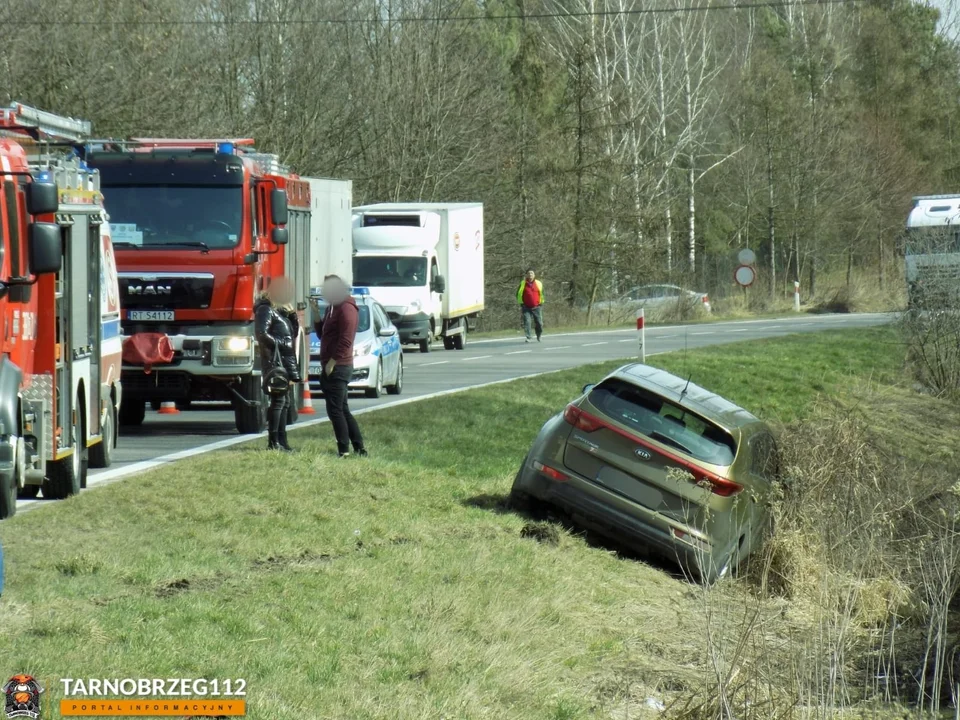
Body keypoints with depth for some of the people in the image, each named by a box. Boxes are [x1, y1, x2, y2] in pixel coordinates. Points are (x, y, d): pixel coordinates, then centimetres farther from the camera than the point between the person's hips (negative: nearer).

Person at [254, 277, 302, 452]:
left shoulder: (283, 310, 20)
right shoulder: (266, 310, -8)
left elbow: (293, 332, 18)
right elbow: (262, 334, -18)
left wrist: (294, 316, 2)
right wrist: (281, 343, -15)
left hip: (286, 360, 10)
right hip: (274, 359, -10)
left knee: (284, 400, 10)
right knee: (279, 400, -12)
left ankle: (282, 440, 13)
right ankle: (273, 442, -12)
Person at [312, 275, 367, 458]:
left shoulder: (346, 308, -13)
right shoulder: (333, 308, 19)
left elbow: (346, 340, -20)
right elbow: (322, 334, 21)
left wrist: (332, 362, -20)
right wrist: (316, 313, 8)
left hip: (338, 367, -11)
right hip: (330, 367, 11)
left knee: (335, 410, -10)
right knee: (342, 410, 12)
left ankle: (344, 450, -8)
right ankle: (359, 448, 13)